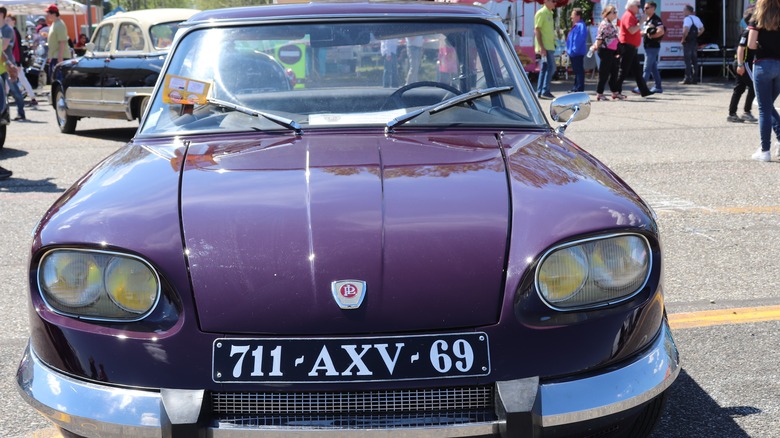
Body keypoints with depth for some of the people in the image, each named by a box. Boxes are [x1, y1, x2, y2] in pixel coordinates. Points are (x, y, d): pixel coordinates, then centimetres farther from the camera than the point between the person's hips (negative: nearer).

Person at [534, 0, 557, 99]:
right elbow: (537, 30, -16)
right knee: (551, 68, -10)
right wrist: (541, 47, -22)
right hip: (545, 47, -9)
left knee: (544, 69, 9)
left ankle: (540, 92, 11)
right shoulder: (541, 13, -11)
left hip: (549, 46, 9)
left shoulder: (549, 13, 16)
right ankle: (545, 91, -8)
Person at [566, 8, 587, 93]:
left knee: (579, 70, -7)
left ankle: (579, 88, -6)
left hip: (577, 53, -11)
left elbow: (579, 39, -22)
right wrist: (569, 49, 19)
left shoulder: (580, 26, -15)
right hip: (573, 53, 11)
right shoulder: (575, 26, 15)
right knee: (576, 70, 16)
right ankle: (576, 87, 24)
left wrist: (574, 50, -22)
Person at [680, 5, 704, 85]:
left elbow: (686, 30, -27)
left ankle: (687, 79, -6)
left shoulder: (687, 19, -13)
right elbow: (702, 29, 19)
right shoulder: (696, 18, 14)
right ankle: (694, 79, 11)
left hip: (688, 42, -8)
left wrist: (683, 39, -15)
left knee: (688, 61, -5)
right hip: (695, 42, 8)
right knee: (694, 61, 10)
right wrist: (696, 36, 15)